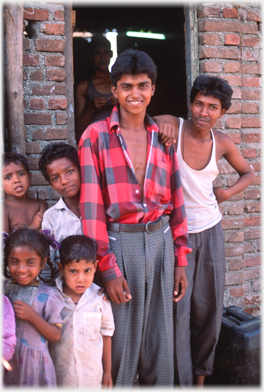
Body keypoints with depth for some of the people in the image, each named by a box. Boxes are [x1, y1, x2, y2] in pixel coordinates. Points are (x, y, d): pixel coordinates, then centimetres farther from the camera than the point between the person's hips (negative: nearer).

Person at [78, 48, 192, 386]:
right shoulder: (96, 136, -5)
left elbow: (175, 199, 10)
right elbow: (91, 205, -9)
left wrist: (180, 260, 8)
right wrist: (107, 268, -12)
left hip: (160, 240, 4)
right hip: (120, 242, -4)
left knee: (160, 342, 14)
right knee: (122, 343, 7)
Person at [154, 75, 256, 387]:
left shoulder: (221, 142, 1)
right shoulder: (171, 127, -11)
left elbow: (248, 172, 17)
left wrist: (228, 192, 0)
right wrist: (159, 124, -31)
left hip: (210, 231, 4)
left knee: (208, 309, 13)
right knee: (179, 310, -1)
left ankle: (200, 373, 36)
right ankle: (182, 381, 19)